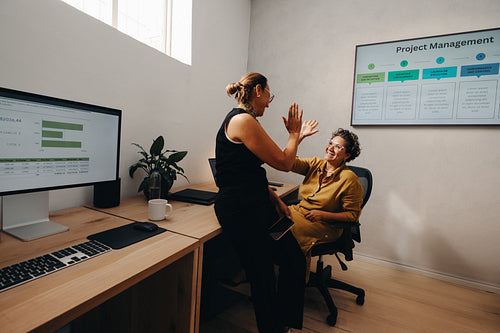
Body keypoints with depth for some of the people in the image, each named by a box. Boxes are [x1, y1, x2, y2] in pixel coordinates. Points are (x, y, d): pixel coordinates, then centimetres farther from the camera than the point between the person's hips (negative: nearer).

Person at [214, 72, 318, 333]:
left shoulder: (242, 119, 17)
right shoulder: (243, 120, -16)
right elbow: (283, 163, -13)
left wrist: (276, 201, 13)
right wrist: (294, 134, 5)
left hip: (257, 206, 10)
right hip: (242, 211, -10)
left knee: (296, 262, 12)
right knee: (263, 279, 5)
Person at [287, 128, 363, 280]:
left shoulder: (349, 179, -9)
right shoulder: (316, 163, 5)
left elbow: (353, 215, -7)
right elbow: (290, 163, -12)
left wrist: (323, 215, -17)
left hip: (324, 226, -5)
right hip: (299, 211, 5)